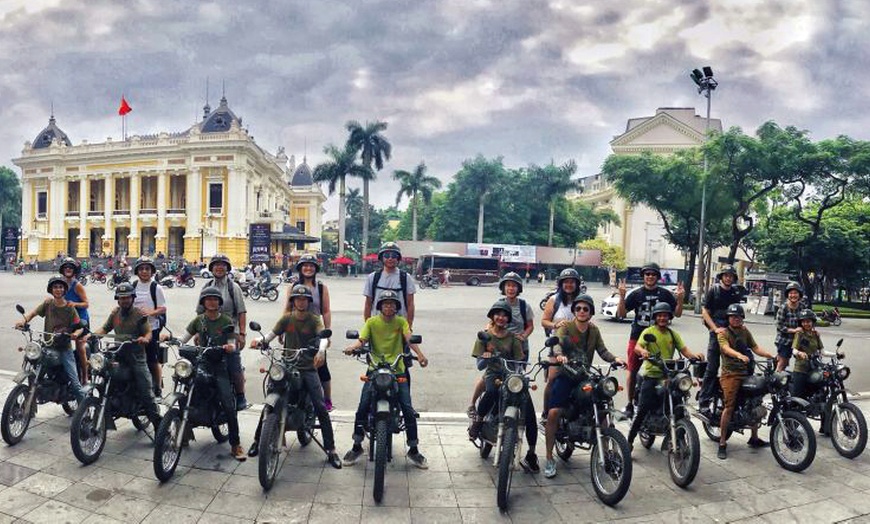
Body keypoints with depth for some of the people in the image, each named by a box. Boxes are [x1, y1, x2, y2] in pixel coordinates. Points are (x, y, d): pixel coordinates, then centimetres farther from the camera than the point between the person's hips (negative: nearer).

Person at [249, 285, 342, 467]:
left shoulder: (314, 319, -1)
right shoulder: (286, 318, 6)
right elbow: (272, 334, -3)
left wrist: (321, 351, -40)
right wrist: (260, 341, -26)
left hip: (308, 368, -1)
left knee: (320, 407, -10)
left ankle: (330, 449, -2)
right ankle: (257, 440, 16)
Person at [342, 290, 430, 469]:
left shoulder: (401, 322, 4)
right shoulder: (372, 322, 5)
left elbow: (410, 339, -13)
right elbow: (362, 339, -7)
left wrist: (420, 354, -32)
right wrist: (353, 346, -31)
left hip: (397, 370, 0)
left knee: (408, 410, -6)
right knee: (363, 407, -8)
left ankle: (413, 450, 10)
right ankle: (356, 447, 12)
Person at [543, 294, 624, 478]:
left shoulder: (594, 330, 11)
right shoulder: (565, 327, -4)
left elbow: (602, 350, 3)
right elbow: (557, 343, -22)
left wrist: (614, 358, -18)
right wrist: (559, 355, -44)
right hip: (565, 375, -4)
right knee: (553, 413, -19)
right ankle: (549, 459, -6)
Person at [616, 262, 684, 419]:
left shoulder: (665, 294, 6)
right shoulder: (636, 293, 3)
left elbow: (677, 313, 7)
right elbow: (621, 314, -2)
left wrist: (680, 299, -9)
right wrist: (622, 297, -16)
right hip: (637, 337, 0)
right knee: (632, 371, 3)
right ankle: (630, 403, 14)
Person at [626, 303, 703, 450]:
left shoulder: (673, 334, 15)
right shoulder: (649, 331, 0)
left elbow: (684, 350, 4)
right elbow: (637, 346, -15)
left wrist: (694, 355, -17)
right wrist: (642, 351, -39)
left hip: (668, 375, 5)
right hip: (650, 375, -5)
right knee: (643, 410, -10)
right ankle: (630, 440, -2)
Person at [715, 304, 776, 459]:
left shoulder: (744, 331, 17)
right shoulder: (723, 332, -3)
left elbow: (755, 348, 12)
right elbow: (726, 348, -21)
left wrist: (772, 356, -4)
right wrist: (739, 355, -40)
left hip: (746, 373, 7)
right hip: (730, 374, -6)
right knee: (729, 407, -14)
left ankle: (754, 438, 30)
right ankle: (722, 444, -9)